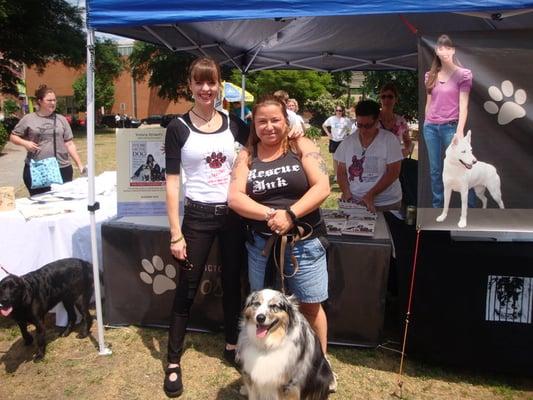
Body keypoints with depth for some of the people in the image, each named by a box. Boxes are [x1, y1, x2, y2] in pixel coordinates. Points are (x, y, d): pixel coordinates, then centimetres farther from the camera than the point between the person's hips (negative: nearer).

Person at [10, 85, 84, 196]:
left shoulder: (61, 119, 8)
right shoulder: (28, 119, 3)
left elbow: (69, 144, 7)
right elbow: (13, 137, 10)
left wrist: (79, 164, 1)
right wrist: (25, 143, -11)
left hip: (62, 169, 2)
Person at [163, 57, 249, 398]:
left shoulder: (233, 124, 4)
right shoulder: (178, 128, -5)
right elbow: (172, 182, -7)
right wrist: (176, 233, -11)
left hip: (233, 214, 3)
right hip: (198, 216, -3)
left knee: (233, 283, 15)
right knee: (188, 288, 5)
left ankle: (232, 345, 35)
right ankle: (174, 360, 20)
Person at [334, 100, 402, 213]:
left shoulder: (389, 140, -3)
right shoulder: (348, 141, 7)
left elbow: (393, 172, -7)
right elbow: (342, 172, 10)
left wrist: (371, 195, -15)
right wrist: (346, 192, -8)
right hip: (354, 203, 2)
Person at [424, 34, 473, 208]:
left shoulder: (462, 74, -3)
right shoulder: (431, 75, 10)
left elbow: (463, 105, -8)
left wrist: (460, 131, -15)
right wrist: (426, 125, 13)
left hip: (450, 126, -4)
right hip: (430, 127, 4)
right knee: (435, 170, 9)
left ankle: (471, 206, 11)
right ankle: (437, 206, 18)